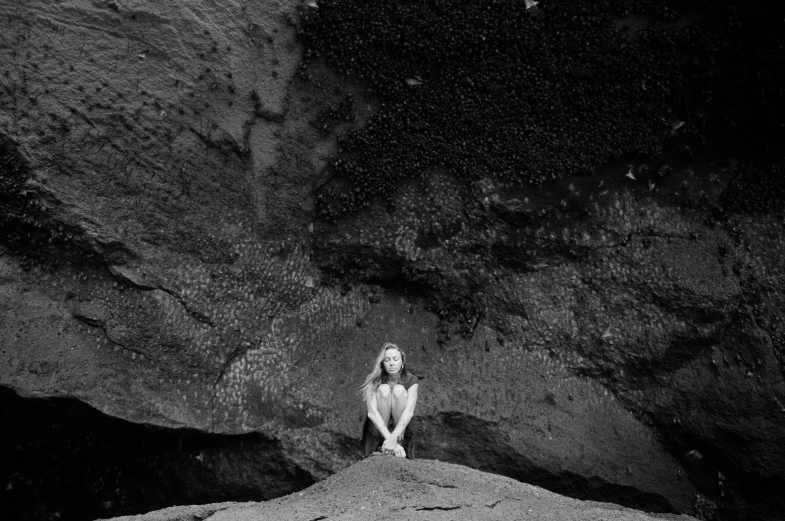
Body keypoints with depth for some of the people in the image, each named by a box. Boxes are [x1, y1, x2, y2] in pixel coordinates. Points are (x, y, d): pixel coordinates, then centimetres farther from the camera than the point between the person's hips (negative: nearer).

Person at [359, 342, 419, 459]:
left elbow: (409, 412, -26)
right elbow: (372, 412, -26)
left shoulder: (411, 380, -12)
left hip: (400, 428, 0)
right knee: (384, 389, -26)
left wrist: (394, 437, -41)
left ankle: (400, 441, -19)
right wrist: (388, 438, -39)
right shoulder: (373, 380, -14)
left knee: (399, 389, -25)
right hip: (378, 429, 0)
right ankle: (382, 444, -21)